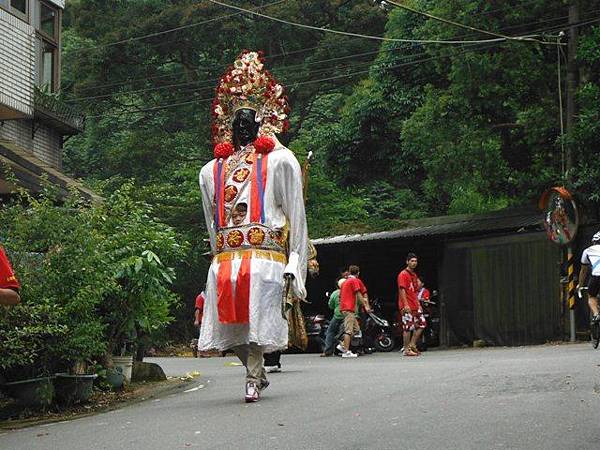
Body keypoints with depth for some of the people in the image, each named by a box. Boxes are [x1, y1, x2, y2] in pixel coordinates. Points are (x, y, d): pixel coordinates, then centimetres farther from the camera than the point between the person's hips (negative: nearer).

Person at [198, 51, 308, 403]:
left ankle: (253, 379, 8)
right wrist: (219, 256, 12)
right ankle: (257, 372, 14)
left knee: (256, 320, -4)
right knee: (230, 324, 0)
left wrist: (293, 265, 3)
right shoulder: (212, 171, 20)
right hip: (225, 259, 3)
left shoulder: (278, 161, 11)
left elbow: (296, 215, 7)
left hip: (265, 256, -3)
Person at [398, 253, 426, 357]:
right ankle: (406, 350, -1)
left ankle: (412, 344, 14)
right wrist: (406, 305, -23)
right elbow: (402, 290, -17)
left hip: (415, 306, 9)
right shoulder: (403, 274, -8)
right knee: (408, 327, -7)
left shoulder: (414, 275, 19)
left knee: (422, 323, 7)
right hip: (407, 306, -9)